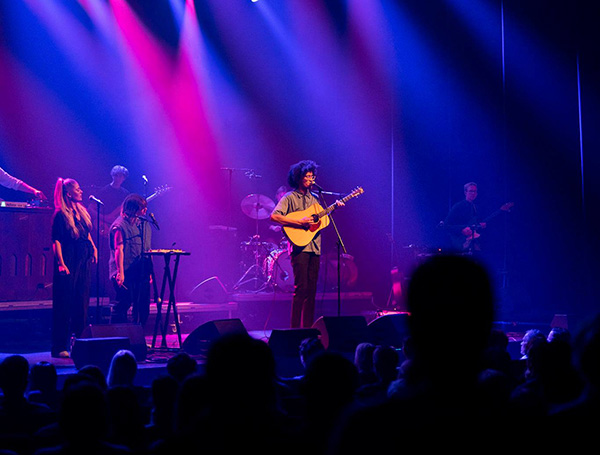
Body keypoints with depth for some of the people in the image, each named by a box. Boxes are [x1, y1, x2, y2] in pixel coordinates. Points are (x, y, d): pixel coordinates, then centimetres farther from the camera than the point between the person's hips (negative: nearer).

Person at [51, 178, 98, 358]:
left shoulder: (81, 211, 13)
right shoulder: (60, 214, -10)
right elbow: (56, 241, -14)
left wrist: (93, 247, 11)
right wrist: (61, 263, -20)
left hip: (84, 261, 8)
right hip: (69, 262, -7)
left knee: (82, 303, 10)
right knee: (64, 304, -4)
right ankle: (60, 347, 0)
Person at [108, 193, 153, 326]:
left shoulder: (143, 224, 14)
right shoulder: (120, 225, -9)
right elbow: (119, 250, -17)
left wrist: (149, 270, 15)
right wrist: (120, 273, -24)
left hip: (141, 272, 7)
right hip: (126, 273, -7)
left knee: (143, 305, 8)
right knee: (123, 304, -6)